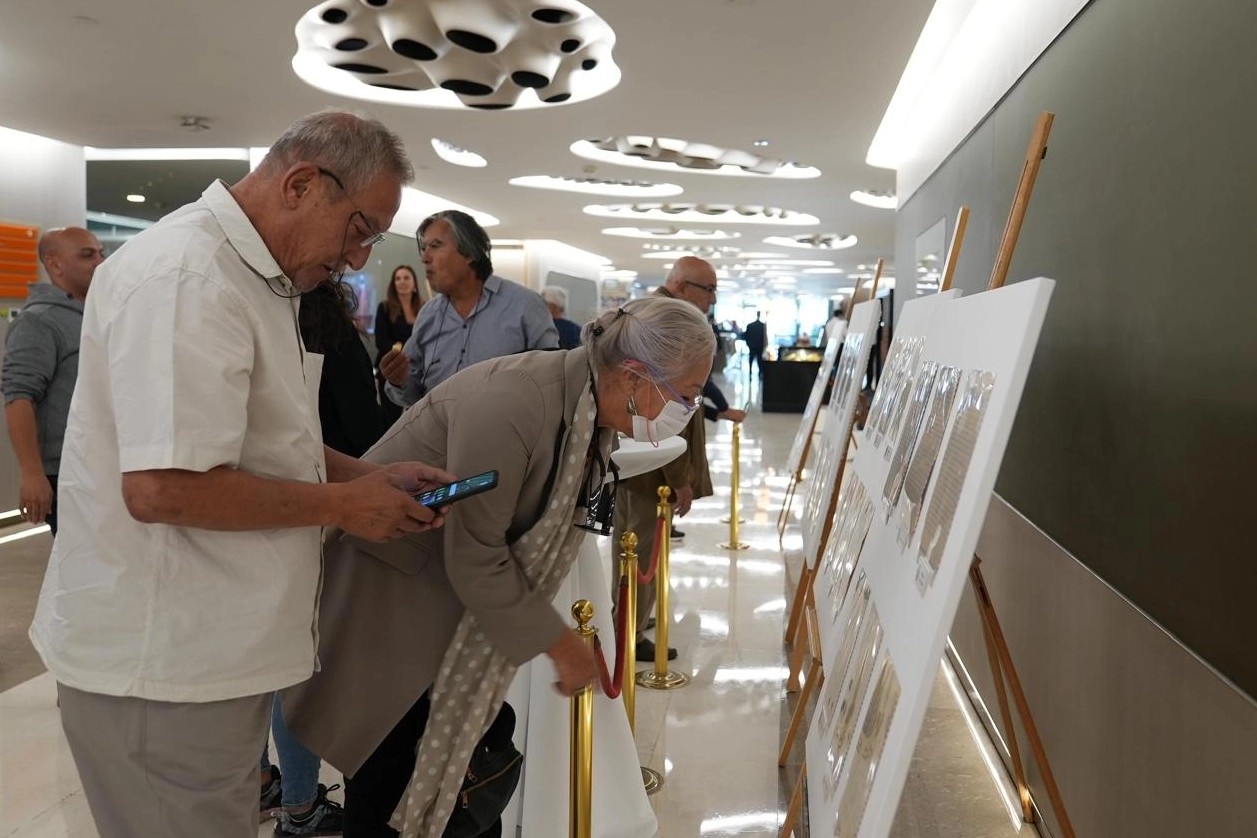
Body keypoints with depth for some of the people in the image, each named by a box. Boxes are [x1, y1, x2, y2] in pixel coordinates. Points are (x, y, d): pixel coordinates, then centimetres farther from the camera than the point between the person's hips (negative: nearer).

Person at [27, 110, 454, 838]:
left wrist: (370, 475, 5)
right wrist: (342, 504, -18)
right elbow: (163, 485, -29)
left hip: (204, 644, 10)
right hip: (163, 659, -10)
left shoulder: (250, 277, 12)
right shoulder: (186, 275, -22)